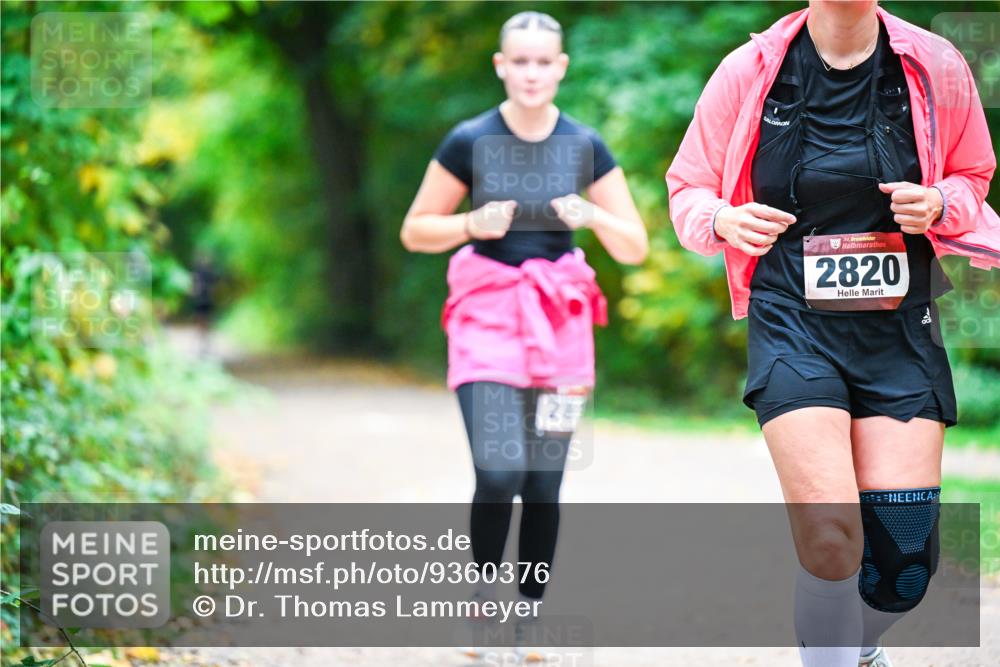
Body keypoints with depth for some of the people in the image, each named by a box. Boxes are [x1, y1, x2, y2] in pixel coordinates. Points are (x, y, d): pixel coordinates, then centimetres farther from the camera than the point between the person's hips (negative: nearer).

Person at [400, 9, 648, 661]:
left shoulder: (586, 146, 1)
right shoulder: (470, 141, -4)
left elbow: (636, 248, 5)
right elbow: (415, 232, 3)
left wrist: (593, 216, -15)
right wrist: (473, 225, -16)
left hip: (559, 320, 2)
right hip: (488, 315, -2)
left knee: (544, 486, 3)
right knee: (498, 476, -15)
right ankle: (482, 597, 9)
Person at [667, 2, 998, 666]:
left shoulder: (936, 68, 0)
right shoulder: (749, 71, -3)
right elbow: (688, 188, 9)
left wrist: (939, 203, -7)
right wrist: (723, 222, -13)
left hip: (901, 327, 2)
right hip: (793, 324, -2)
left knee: (905, 558, -2)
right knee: (830, 538, -20)